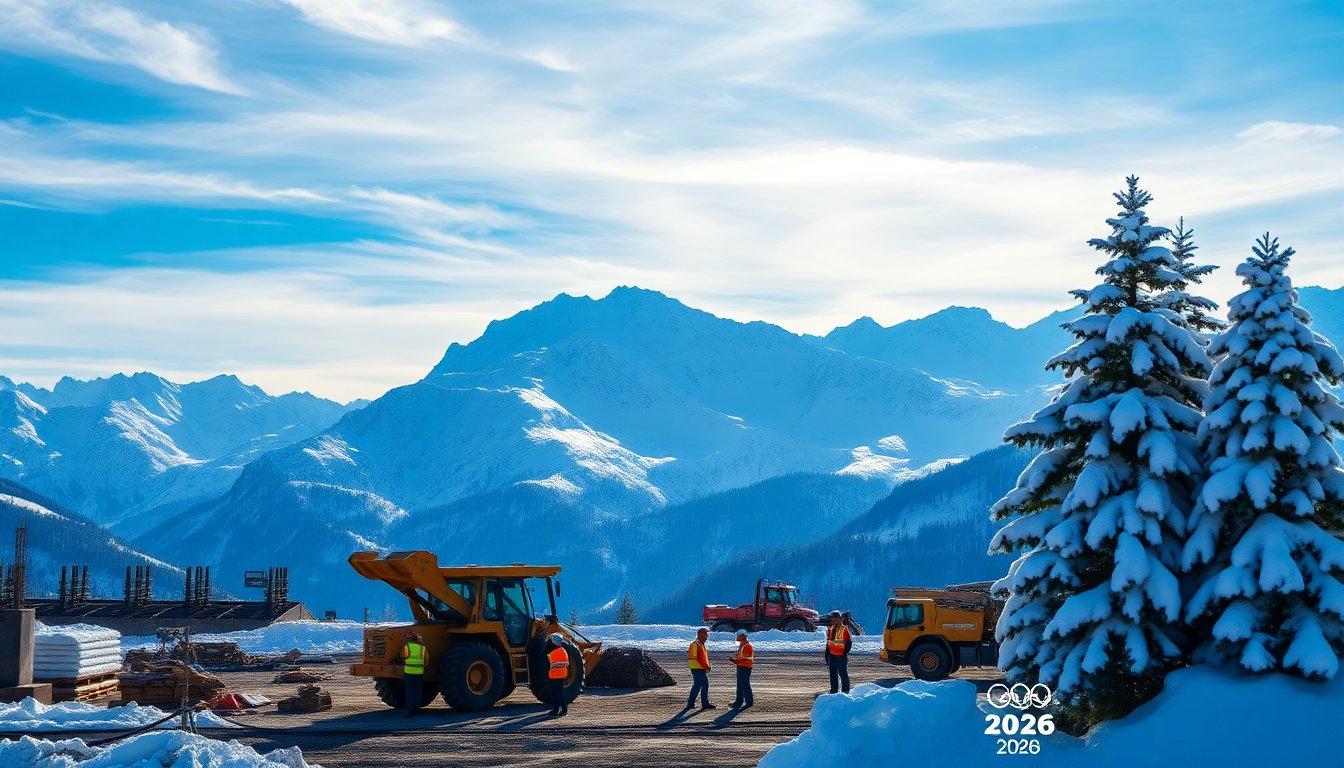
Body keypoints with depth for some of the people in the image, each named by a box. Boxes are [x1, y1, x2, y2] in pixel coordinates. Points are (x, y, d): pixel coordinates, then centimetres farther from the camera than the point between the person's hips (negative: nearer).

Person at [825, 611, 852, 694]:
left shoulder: (845, 629, -9)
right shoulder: (830, 629, 10)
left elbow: (849, 642, -9)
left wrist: (845, 653, -13)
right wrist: (827, 653, 13)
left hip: (841, 656, -6)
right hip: (832, 655, 6)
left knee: (843, 674, -3)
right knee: (833, 674, 12)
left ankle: (845, 691, 1)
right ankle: (834, 690, 21)